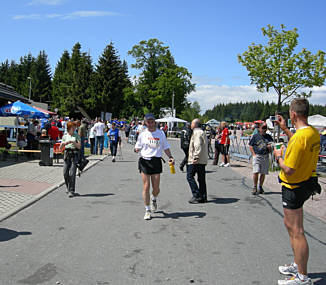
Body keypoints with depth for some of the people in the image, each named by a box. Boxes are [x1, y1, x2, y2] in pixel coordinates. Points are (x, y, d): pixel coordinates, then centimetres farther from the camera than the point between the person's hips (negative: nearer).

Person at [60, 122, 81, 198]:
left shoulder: (76, 136, 4)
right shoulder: (65, 136, 10)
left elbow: (79, 146, -6)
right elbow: (60, 148, 12)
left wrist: (72, 142, -18)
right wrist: (63, 143, -8)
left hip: (74, 155, -3)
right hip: (67, 154, 3)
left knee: (72, 173, -9)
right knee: (65, 173, 2)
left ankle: (71, 191, -5)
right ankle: (68, 188, 26)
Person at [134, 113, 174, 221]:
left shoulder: (161, 133, 7)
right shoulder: (142, 134, 5)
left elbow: (166, 147, 12)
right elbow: (138, 146, 10)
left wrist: (170, 157, -3)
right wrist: (136, 149, -14)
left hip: (156, 161, 1)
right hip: (144, 161, -1)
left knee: (156, 188, 2)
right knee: (146, 186, -4)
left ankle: (154, 199, 38)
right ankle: (147, 210, 7)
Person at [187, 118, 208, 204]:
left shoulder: (196, 133, -11)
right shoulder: (202, 132, 20)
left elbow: (198, 146, -23)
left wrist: (195, 157, -24)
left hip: (196, 160, -10)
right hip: (203, 160, 10)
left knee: (190, 176, -4)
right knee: (201, 178, 10)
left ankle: (196, 195, -7)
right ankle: (203, 197, 13)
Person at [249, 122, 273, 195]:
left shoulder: (269, 137, 14)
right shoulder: (255, 136, 5)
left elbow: (271, 146, 19)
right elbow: (250, 146, 4)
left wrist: (270, 147, -5)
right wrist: (254, 154, -6)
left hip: (266, 157, 3)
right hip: (257, 156, -3)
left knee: (263, 173, 4)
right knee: (256, 172, -12)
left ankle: (260, 187, 16)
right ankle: (255, 187, 0)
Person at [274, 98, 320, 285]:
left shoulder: (300, 137, -27)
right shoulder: (314, 133, 3)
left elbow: (289, 170, -27)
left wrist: (278, 157, -8)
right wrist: (285, 129, 25)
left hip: (294, 188, -10)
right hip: (306, 182, 10)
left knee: (297, 232, -2)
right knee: (290, 225, 23)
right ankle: (297, 265, 36)